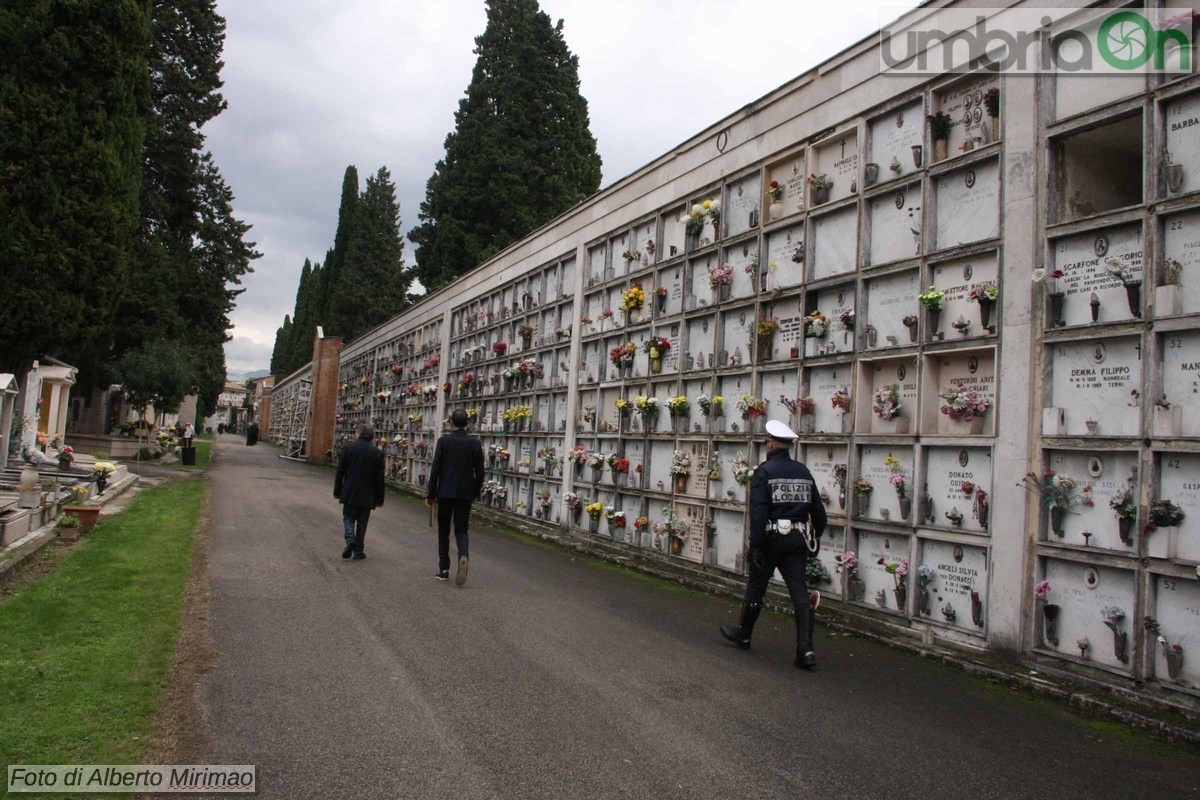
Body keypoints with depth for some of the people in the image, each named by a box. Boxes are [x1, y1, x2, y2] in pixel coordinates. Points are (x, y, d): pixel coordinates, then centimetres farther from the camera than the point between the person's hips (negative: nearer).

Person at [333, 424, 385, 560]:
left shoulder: (348, 448, -4)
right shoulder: (378, 453, -3)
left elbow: (340, 472, -1)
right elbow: (380, 478, -1)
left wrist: (337, 491, 9)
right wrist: (379, 498, 6)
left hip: (349, 493, -1)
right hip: (367, 495, 1)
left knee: (348, 517, 10)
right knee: (362, 522, 9)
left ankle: (350, 539, -15)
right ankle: (358, 551, 12)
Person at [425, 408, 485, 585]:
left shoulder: (444, 441, -6)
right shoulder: (475, 443, -1)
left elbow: (435, 469, -7)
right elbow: (479, 471, 2)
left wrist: (431, 494, -1)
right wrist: (476, 492, 14)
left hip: (446, 492, -1)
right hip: (466, 493, 1)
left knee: (443, 530, 12)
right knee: (461, 530, 8)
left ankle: (444, 569, 14)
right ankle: (463, 556, -20)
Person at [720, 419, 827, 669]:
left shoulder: (764, 472, -9)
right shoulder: (803, 472, 9)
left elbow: (758, 512, -17)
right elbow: (818, 511, 14)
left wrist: (755, 545, -15)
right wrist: (814, 539, 25)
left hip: (772, 538, -4)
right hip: (798, 539, 5)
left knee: (756, 586, 13)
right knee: (799, 592, 2)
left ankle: (743, 634, 30)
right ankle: (805, 650, -5)